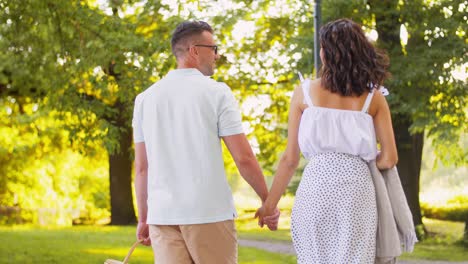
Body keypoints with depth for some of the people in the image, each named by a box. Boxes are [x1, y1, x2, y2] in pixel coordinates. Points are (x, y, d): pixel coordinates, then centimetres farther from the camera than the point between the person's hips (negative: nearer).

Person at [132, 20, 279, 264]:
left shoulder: (145, 98, 9)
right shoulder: (217, 92, -3)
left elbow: (141, 167, 10)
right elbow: (243, 158, -6)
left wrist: (143, 218, 17)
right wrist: (268, 200, 5)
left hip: (162, 214, 4)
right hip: (210, 213, -3)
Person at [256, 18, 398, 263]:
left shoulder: (305, 92, 5)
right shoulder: (373, 97, 6)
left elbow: (290, 158, 4)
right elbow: (389, 159, 2)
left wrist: (269, 204, 12)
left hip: (316, 186, 0)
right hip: (356, 187, 0)